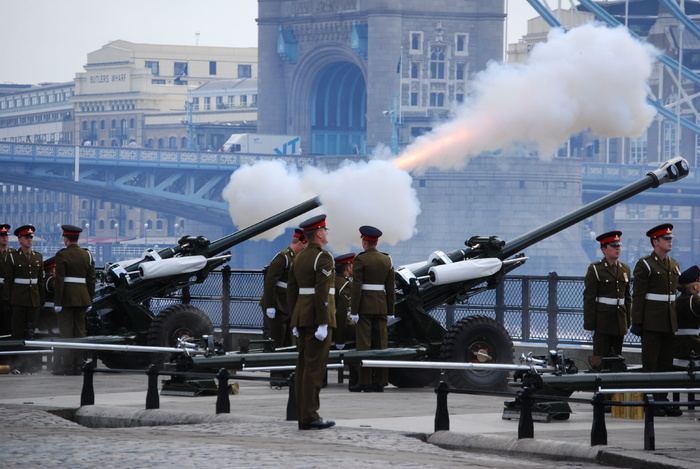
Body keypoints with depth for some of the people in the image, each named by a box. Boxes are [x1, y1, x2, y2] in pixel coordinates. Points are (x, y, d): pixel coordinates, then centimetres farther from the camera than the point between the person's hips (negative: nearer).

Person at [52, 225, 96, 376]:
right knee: (80, 331, 8)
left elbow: (59, 280, -13)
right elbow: (91, 279, 9)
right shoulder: (87, 255, 8)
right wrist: (90, 300, 14)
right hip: (82, 298, 5)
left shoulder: (62, 255, -8)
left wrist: (57, 302, -12)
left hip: (66, 297, -5)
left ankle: (68, 366, -6)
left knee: (66, 331, -3)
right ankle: (78, 365, 7)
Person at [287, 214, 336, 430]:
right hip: (317, 317, -9)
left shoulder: (299, 258, 14)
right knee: (314, 367, -8)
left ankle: (303, 416, 9)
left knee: (303, 366, 8)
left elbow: (291, 291, 16)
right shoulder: (323, 258, -12)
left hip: (301, 317, 9)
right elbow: (322, 292, -19)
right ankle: (310, 417, -9)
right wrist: (322, 324, -20)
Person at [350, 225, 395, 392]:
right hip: (381, 306, 5)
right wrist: (390, 311, 14)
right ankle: (380, 382, 7)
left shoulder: (360, 259, -9)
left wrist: (354, 311, -11)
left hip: (364, 306, -5)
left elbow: (356, 287, -13)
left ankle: (365, 382, -5)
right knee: (380, 344, 7)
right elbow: (390, 289, 9)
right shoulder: (387, 260, 8)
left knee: (364, 345, -3)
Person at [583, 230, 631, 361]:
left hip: (620, 321, 5)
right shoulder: (595, 269, -3)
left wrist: (628, 321, 12)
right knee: (600, 358, -7)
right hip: (602, 320, -5)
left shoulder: (625, 269, 14)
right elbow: (589, 298, -6)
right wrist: (590, 324, -11)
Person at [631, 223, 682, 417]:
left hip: (670, 322, 7)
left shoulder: (674, 265, 16)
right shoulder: (645, 265, -6)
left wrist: (677, 320, 15)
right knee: (650, 363, -3)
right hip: (652, 322, -7)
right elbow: (638, 295, -9)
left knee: (666, 363, 7)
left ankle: (662, 400, 12)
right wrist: (637, 322, -14)